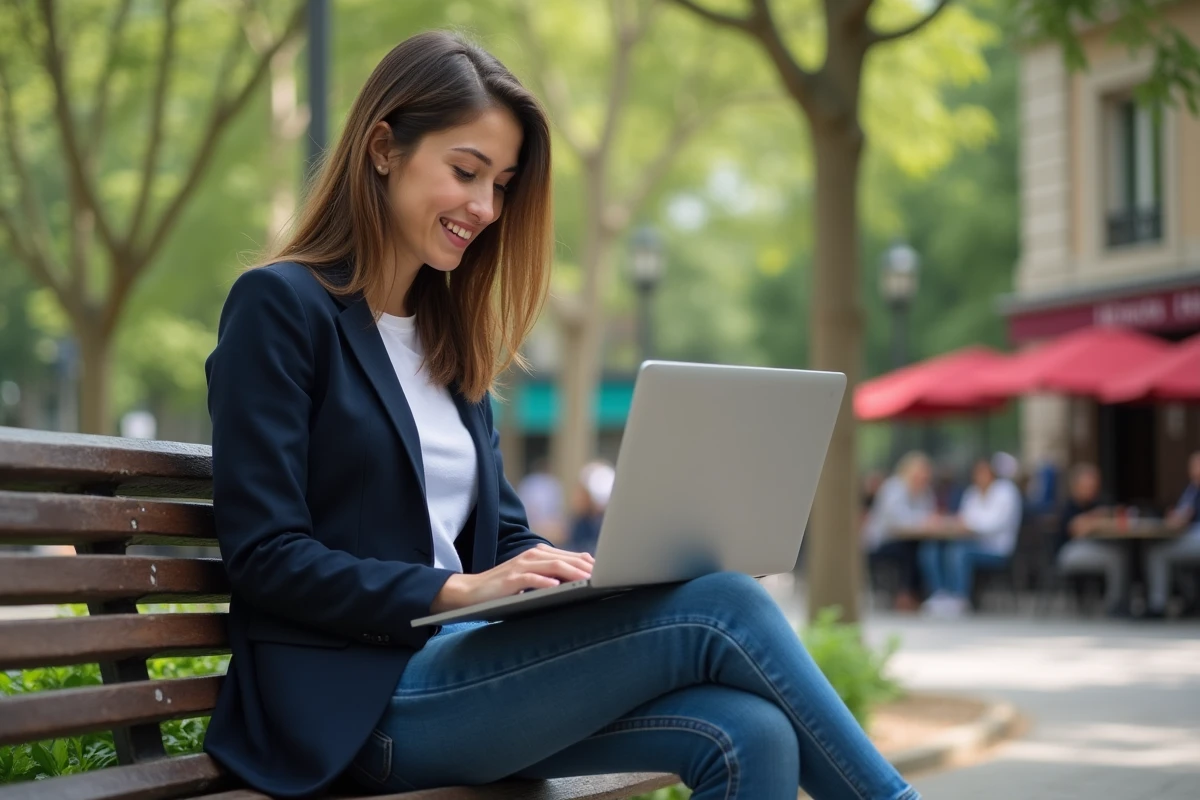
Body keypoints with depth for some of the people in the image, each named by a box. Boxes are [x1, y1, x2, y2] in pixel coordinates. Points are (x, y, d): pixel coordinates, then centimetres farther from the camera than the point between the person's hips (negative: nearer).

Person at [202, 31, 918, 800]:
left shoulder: (449, 335, 20)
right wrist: (458, 589, -19)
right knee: (719, 609, -20)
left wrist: (574, 575, -4)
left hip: (452, 660, 7)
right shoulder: (281, 308, -3)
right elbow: (267, 556, -10)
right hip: (359, 703, -7)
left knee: (748, 735, -21)